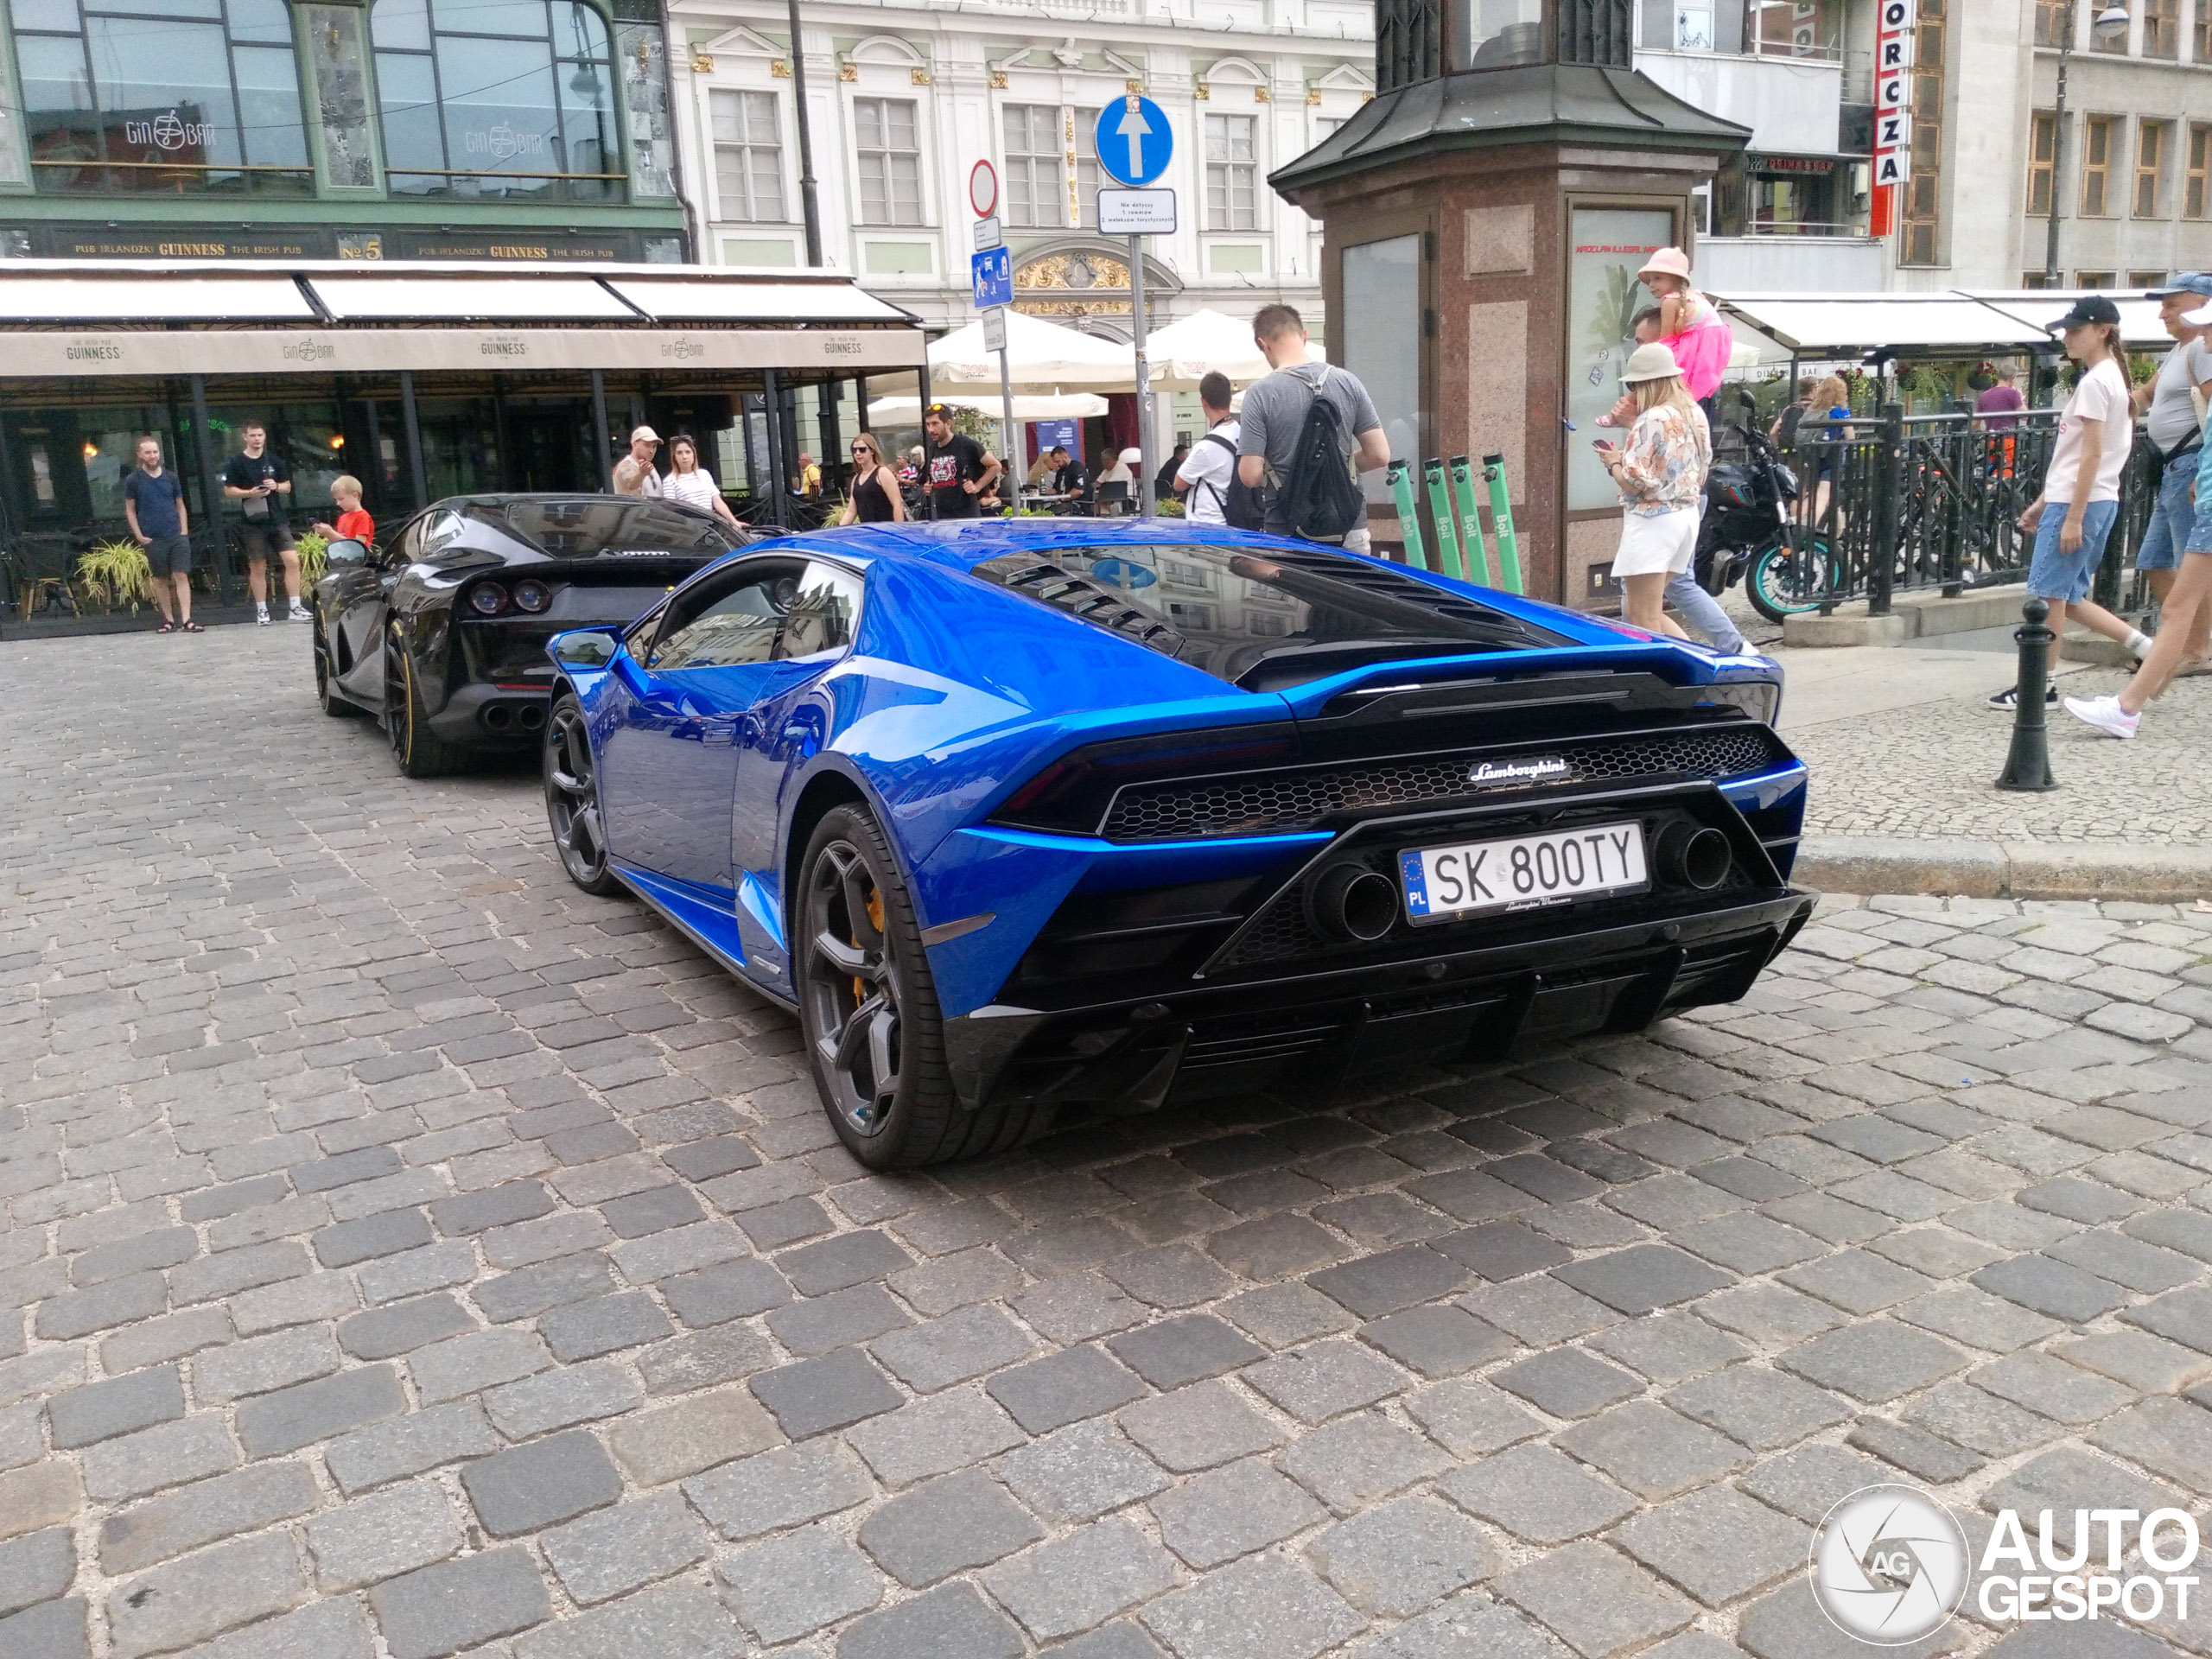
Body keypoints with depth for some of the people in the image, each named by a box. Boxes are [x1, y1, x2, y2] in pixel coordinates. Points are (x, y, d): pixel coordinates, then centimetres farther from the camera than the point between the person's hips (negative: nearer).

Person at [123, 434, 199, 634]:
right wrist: (140, 537, -4)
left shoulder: (171, 478, 8)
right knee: (161, 579, 7)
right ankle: (169, 620, 14)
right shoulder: (133, 481, 2)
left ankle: (186, 620, -11)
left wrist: (184, 531, 3)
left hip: (177, 536, 1)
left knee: (181, 576, -7)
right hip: (153, 540, -1)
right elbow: (130, 511, 4)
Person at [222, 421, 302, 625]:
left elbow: (288, 486, 16)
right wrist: (248, 493, -15)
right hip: (253, 522, -2)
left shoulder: (274, 461, 10)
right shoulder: (236, 463, 1)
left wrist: (276, 486, -6)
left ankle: (295, 608, -4)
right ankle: (261, 611, 12)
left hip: (277, 519, 2)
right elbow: (228, 490, 2)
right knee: (258, 568, 2)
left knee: (293, 561, -8)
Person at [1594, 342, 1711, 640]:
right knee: (1650, 613, 17)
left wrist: (1614, 461, 3)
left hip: (1652, 521, -9)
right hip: (1687, 516, 9)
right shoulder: (1696, 413, 11)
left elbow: (1634, 482, -18)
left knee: (1643, 619, -5)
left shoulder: (1653, 420, -15)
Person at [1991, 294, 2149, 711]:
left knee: (2048, 592, -3)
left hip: (2080, 502, -10)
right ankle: (2142, 646, 10)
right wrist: (2043, 502, 22)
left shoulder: (2094, 382, -13)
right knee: (2067, 597, 13)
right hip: (2102, 501, 10)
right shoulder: (2113, 377, 18)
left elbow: (2091, 455, -18)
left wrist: (2073, 517, -19)